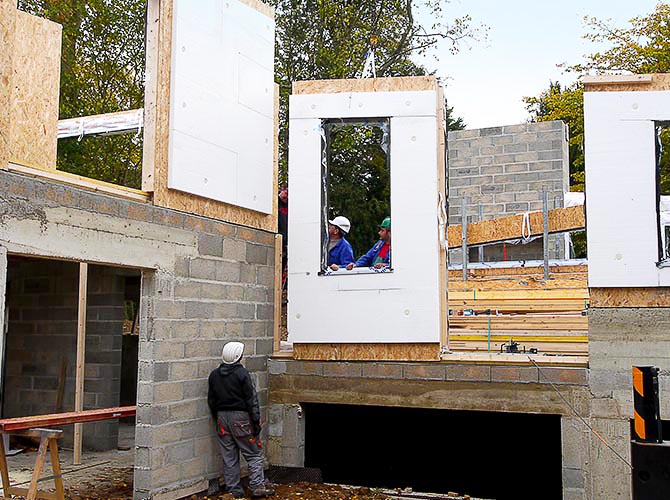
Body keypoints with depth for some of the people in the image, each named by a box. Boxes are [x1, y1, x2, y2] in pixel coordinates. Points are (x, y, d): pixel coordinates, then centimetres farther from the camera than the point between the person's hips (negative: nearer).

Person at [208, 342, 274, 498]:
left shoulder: (214, 375, 5)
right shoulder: (242, 373, -13)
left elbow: (211, 400, 12)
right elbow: (251, 399, -13)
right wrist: (256, 421, -8)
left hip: (222, 417, 6)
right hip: (240, 417, -6)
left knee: (229, 457, 10)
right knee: (254, 454, 4)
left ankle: (234, 491, 14)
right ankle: (257, 487, 0)